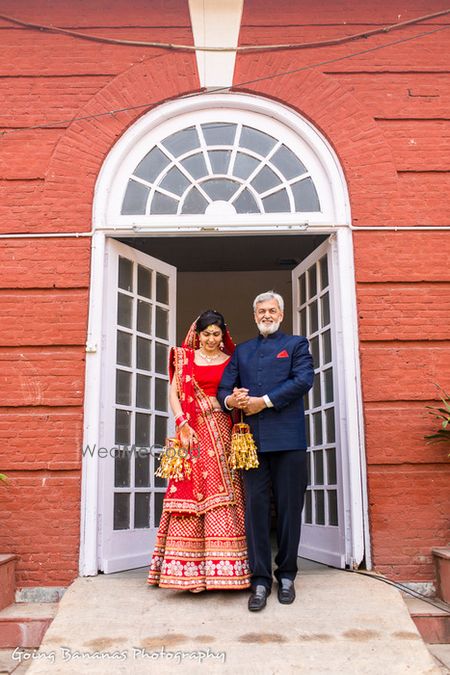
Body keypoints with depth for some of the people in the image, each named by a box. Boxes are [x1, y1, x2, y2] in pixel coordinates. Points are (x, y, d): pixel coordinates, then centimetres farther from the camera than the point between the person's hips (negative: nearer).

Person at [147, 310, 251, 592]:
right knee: (190, 493, -3)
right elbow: (174, 392, 5)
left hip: (222, 432, 1)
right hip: (193, 432, 0)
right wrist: (182, 424, -7)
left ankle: (221, 566, 5)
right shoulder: (185, 358, 11)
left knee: (223, 494, -2)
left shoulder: (231, 361, 12)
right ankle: (189, 567, 3)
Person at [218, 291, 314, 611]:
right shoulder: (241, 351, 22)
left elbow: (304, 380, -6)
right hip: (252, 440, 3)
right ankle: (261, 581, 8)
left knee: (289, 508, 3)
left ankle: (286, 576, 17)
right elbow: (224, 387, 13)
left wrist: (265, 401, -12)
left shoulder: (297, 344, 12)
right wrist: (230, 400, -11)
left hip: (288, 440, -2)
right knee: (256, 508, 1)